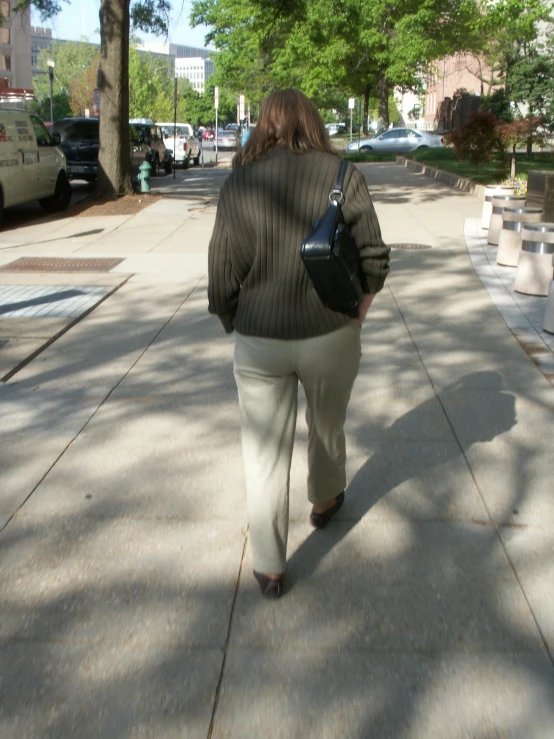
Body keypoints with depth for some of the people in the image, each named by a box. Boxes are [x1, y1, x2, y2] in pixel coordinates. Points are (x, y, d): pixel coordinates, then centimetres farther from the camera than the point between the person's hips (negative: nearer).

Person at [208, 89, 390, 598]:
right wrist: (358, 311, 11)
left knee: (265, 454, 11)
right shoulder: (342, 174, -6)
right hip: (331, 335, 1)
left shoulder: (238, 184, -6)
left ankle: (268, 568, 19)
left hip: (260, 343, 0)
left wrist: (234, 323, 12)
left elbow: (222, 274, -4)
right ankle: (325, 501, 52)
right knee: (328, 427, 26)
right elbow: (374, 258, -4)